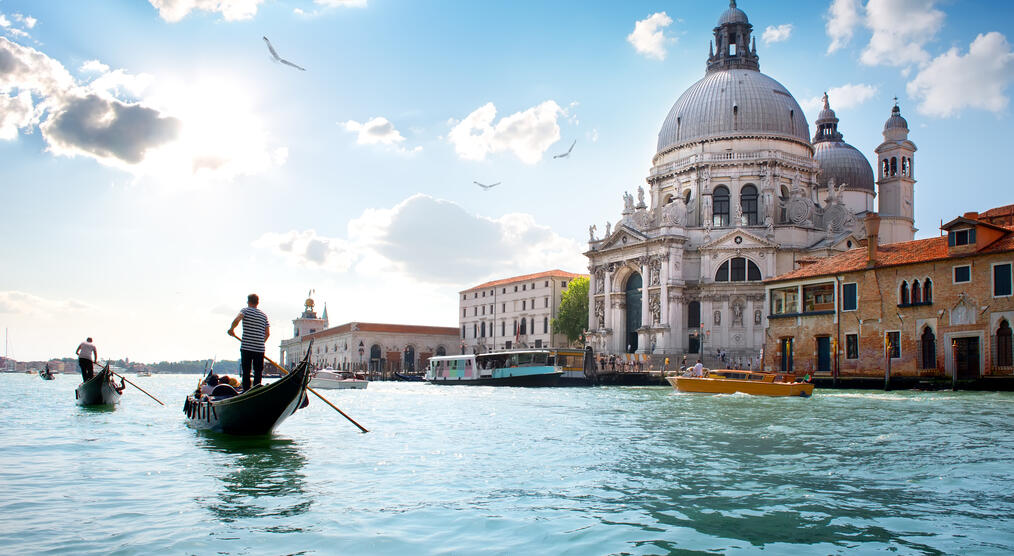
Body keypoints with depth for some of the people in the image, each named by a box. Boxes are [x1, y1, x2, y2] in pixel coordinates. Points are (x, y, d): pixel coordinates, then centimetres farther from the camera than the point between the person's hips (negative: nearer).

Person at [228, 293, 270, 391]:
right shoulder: (264, 315, 13)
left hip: (246, 347, -3)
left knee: (246, 372, 3)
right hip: (260, 349, 3)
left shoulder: (245, 310, 0)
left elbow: (236, 320, -19)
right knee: (258, 372, 7)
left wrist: (231, 329, -1)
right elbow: (267, 333, 9)